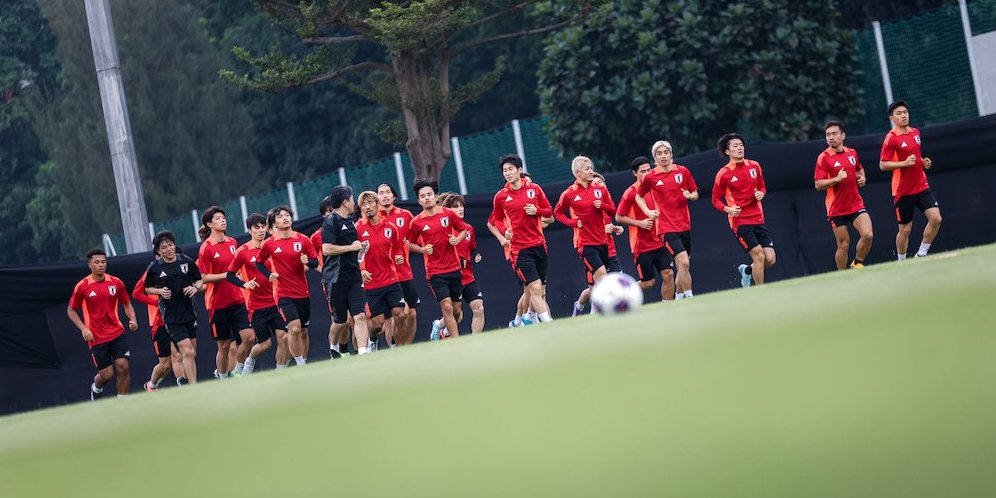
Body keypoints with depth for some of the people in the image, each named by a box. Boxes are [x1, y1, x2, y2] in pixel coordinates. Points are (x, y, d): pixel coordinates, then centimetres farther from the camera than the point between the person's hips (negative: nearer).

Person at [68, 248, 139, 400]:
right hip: (96, 338, -2)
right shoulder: (82, 286, -5)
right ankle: (96, 388, 35)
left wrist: (132, 319, -4)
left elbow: (126, 304, 15)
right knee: (107, 374, -1)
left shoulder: (116, 282, 2)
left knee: (123, 367, -11)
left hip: (117, 333, 2)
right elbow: (71, 310, 4)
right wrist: (83, 328, -9)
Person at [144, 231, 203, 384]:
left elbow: (199, 280, 12)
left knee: (191, 353, 9)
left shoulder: (187, 261, 1)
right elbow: (148, 288, 10)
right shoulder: (154, 268, -4)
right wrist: (160, 291, -9)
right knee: (187, 351, -15)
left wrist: (195, 288, -9)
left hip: (189, 312, 4)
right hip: (171, 316, -4)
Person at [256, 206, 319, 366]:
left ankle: (304, 363, 27)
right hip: (283, 293, -3)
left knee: (303, 331, 12)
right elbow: (259, 263, 13)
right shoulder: (269, 244, -3)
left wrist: (308, 262, -16)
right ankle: (300, 365, -10)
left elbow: (315, 262, 5)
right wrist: (269, 275, -4)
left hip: (303, 293, 3)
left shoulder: (303, 240, 1)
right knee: (294, 328, -19)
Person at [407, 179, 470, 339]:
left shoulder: (448, 214, 2)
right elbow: (410, 244, 8)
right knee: (447, 306, -15)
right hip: (435, 271, -3)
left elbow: (463, 229, 14)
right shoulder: (417, 222, -3)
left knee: (456, 309, 10)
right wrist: (423, 249, -10)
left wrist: (457, 239, -6)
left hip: (454, 268, 3)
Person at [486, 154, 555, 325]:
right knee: (536, 288, -15)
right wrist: (502, 237, -7)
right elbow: (493, 222, 10)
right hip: (519, 249, -3)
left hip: (539, 245, 3)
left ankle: (517, 321, 32)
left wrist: (536, 211, -8)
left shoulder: (534, 189, 5)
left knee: (529, 291, 11)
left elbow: (549, 212, 12)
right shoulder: (501, 196, 0)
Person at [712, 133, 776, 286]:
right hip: (740, 221, -5)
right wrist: (728, 209, -19)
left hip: (758, 220, 5)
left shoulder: (754, 166, 7)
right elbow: (715, 200, 0)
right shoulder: (723, 174, -6)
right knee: (759, 256, -14)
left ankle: (747, 271, 30)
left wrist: (761, 194, -3)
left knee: (770, 259, -1)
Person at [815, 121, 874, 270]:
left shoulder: (852, 153, 7)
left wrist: (862, 177, 6)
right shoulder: (824, 157, -7)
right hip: (836, 209, -3)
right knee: (843, 245, 0)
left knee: (867, 235, -16)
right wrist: (836, 179, -25)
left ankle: (857, 264, 8)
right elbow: (818, 185, -11)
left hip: (856, 205, 3)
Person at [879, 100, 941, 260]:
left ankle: (921, 254, 4)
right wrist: (904, 163, -23)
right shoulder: (891, 138, -11)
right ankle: (901, 262, 20)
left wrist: (923, 161, 6)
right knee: (905, 229, 2)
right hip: (903, 191, -5)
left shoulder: (915, 133, 10)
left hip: (921, 186, 5)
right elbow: (883, 165, -12)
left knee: (936, 218, -10)